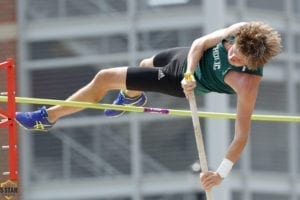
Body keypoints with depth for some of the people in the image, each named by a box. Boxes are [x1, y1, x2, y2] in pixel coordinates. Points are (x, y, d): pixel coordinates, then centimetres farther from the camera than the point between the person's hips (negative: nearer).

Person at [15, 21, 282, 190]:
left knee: (104, 78, -4)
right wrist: (190, 74, -30)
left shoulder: (247, 84, -41)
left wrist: (222, 173, -42)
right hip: (189, 57, 5)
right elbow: (200, 43, -16)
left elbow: (242, 134, -38)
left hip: (179, 82, -5)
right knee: (145, 65, 38)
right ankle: (132, 97, 78)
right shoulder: (241, 31, -29)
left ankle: (48, 117, 18)